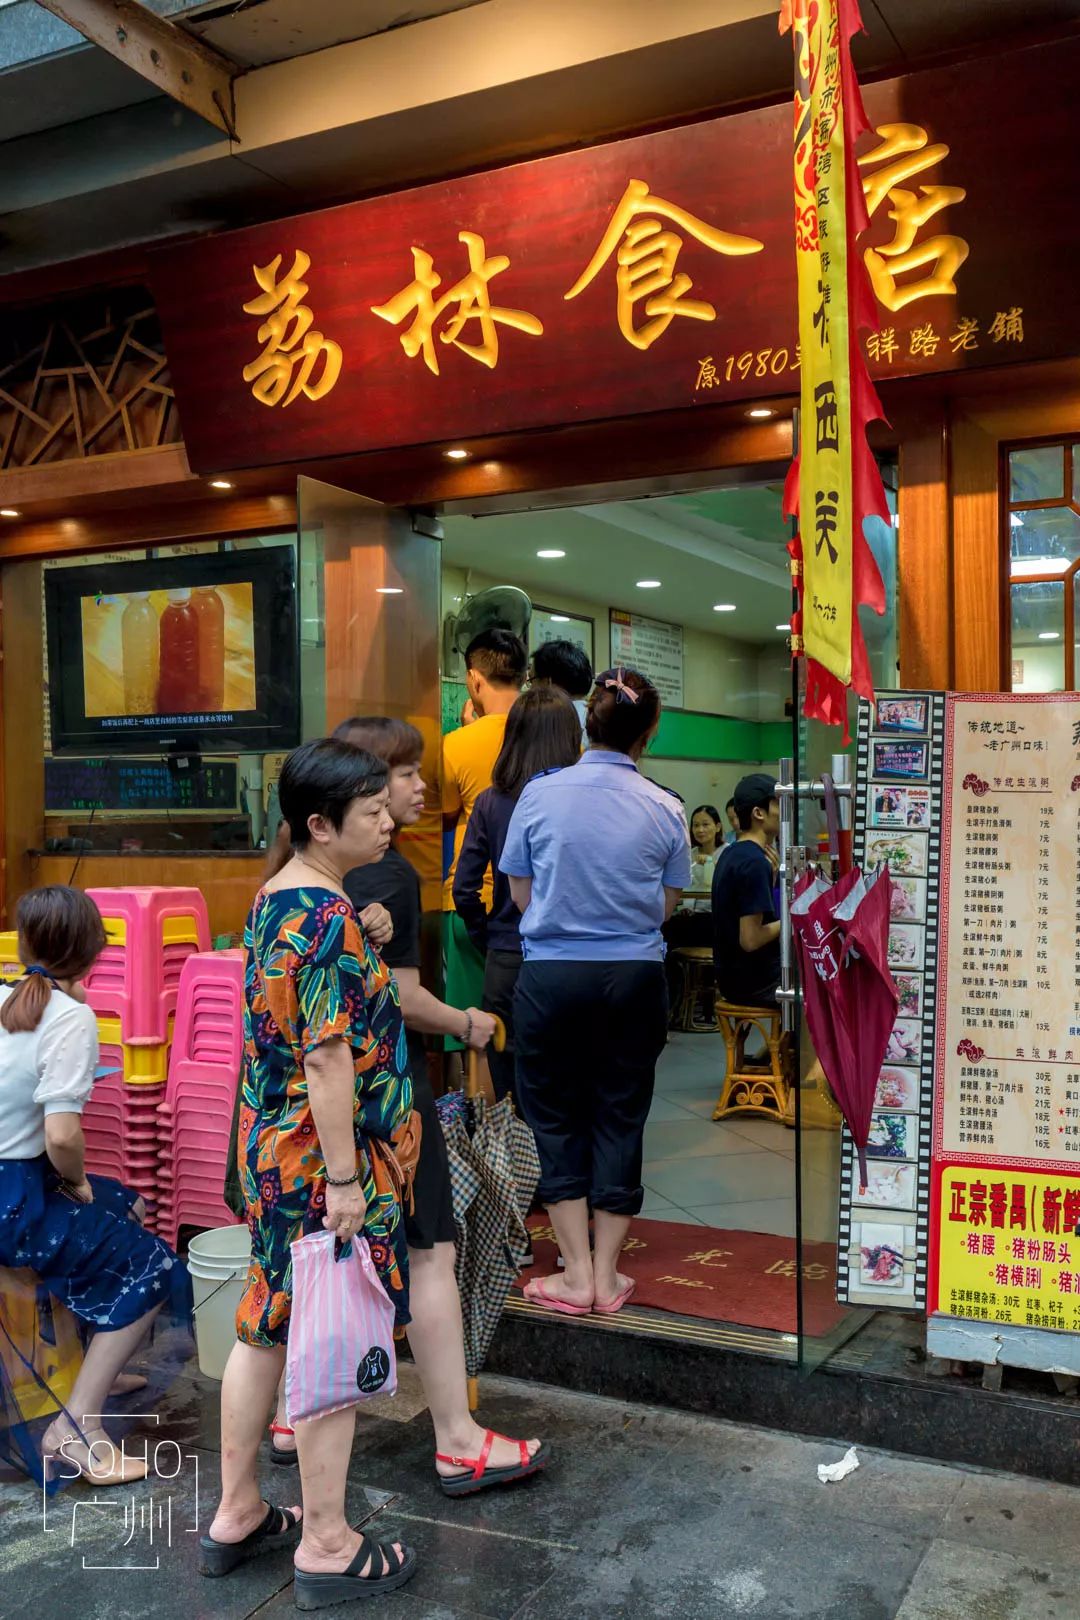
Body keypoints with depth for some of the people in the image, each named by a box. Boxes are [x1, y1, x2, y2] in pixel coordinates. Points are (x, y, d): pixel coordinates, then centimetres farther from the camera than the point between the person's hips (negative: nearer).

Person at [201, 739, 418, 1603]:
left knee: (265, 1329, 18)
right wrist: (344, 1179, -21)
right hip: (323, 1161, -9)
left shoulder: (273, 899, 7)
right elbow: (329, 1057, -24)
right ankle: (327, 1546, 19)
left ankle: (237, 1513, 33)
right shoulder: (332, 919, -22)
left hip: (270, 1149, 9)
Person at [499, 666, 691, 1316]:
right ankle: (607, 1276, 20)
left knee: (557, 1117, 12)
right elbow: (667, 904, 6)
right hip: (635, 977, 1)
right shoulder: (665, 810, -4)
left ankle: (576, 1275, 15)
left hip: (552, 976, -1)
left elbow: (521, 893, 3)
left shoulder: (540, 794, -6)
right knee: (621, 1118, 12)